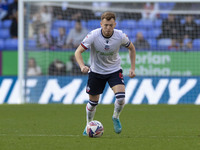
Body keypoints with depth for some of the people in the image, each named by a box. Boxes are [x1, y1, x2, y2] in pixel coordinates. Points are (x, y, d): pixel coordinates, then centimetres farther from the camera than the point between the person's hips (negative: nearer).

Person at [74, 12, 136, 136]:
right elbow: (78, 52, -21)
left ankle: (116, 118, 10)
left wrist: (133, 68, -1)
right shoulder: (93, 36, -23)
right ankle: (89, 125, 34)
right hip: (96, 71, 0)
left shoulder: (120, 36, -18)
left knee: (121, 97, -20)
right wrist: (82, 66, -40)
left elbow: (131, 48, 3)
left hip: (114, 70, 0)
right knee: (93, 102, 7)